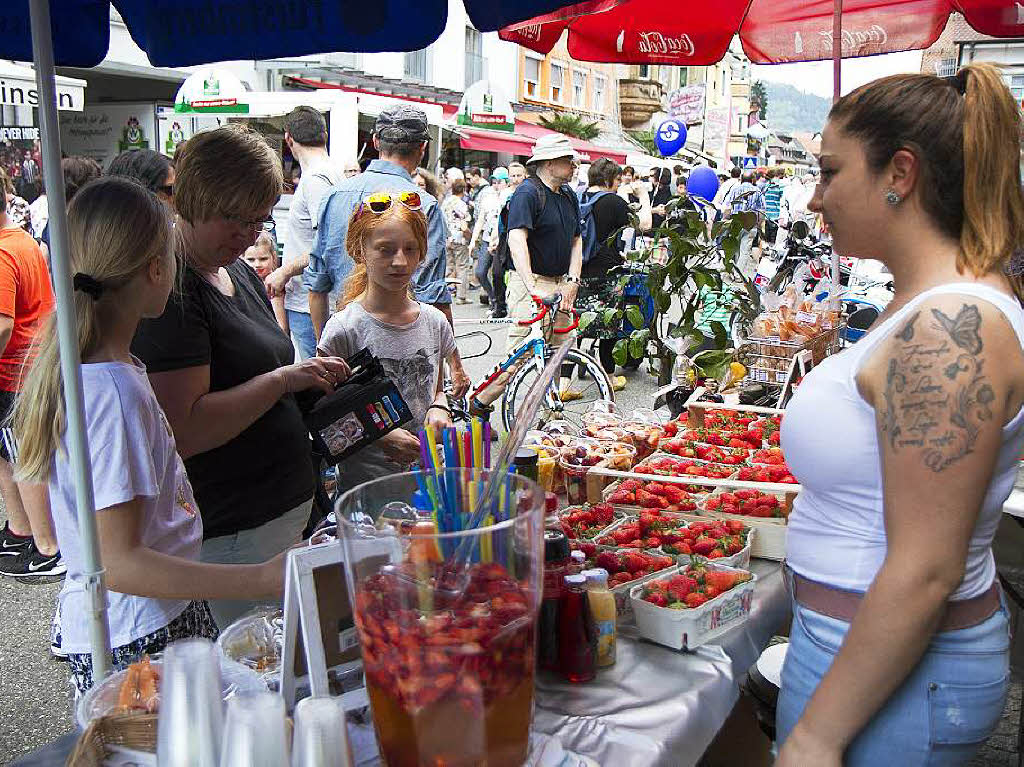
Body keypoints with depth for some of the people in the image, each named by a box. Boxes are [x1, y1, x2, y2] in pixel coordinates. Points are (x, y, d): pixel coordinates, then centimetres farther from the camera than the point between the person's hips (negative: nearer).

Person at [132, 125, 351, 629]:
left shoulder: (241, 275, 12)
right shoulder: (170, 291, -18)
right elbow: (183, 432, -25)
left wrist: (315, 380, 6)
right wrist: (283, 379, -22)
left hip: (283, 508, 9)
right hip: (229, 536, -9)